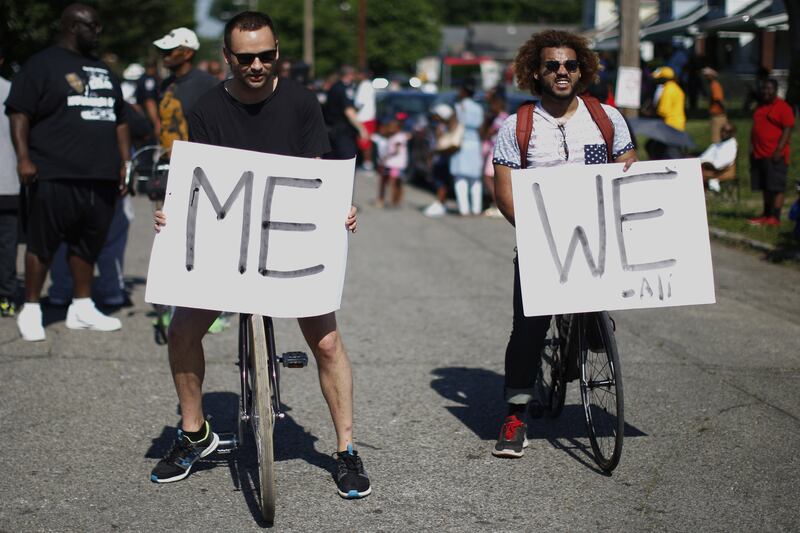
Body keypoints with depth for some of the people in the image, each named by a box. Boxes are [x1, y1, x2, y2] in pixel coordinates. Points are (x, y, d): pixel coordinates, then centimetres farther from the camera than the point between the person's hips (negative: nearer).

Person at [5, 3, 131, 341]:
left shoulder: (103, 70, 20)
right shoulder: (43, 65, -1)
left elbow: (119, 120, 23)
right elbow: (19, 112, -7)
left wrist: (125, 162, 16)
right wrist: (23, 157, -17)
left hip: (101, 177, 6)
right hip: (56, 176, -6)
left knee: (89, 244, 10)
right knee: (43, 244, -1)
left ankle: (82, 308, 19)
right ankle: (31, 310, 8)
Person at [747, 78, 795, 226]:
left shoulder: (783, 107, -7)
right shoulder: (760, 107, 19)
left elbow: (787, 130, -12)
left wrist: (779, 150, -18)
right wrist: (752, 148, 15)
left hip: (775, 156, -8)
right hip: (759, 155, 8)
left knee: (776, 187, -7)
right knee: (765, 188, 12)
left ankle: (775, 217, -8)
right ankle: (766, 215, 19)